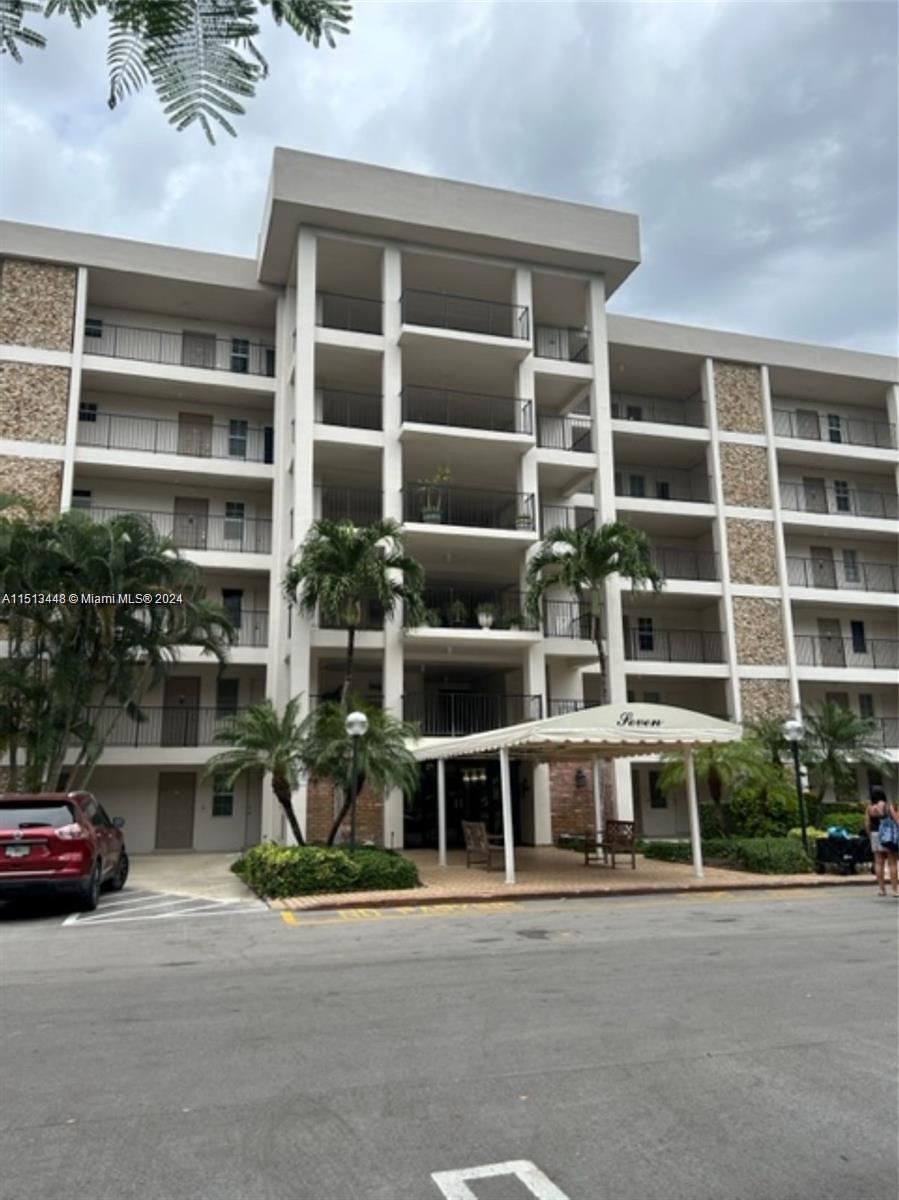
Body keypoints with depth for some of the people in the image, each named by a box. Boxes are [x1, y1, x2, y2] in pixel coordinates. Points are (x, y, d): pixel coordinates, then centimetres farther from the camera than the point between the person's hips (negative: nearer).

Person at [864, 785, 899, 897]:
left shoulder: (869, 808, 0)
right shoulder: (889, 806, -10)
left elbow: (867, 825, 2)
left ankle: (881, 888, 8)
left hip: (875, 835, 3)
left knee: (879, 863, 7)